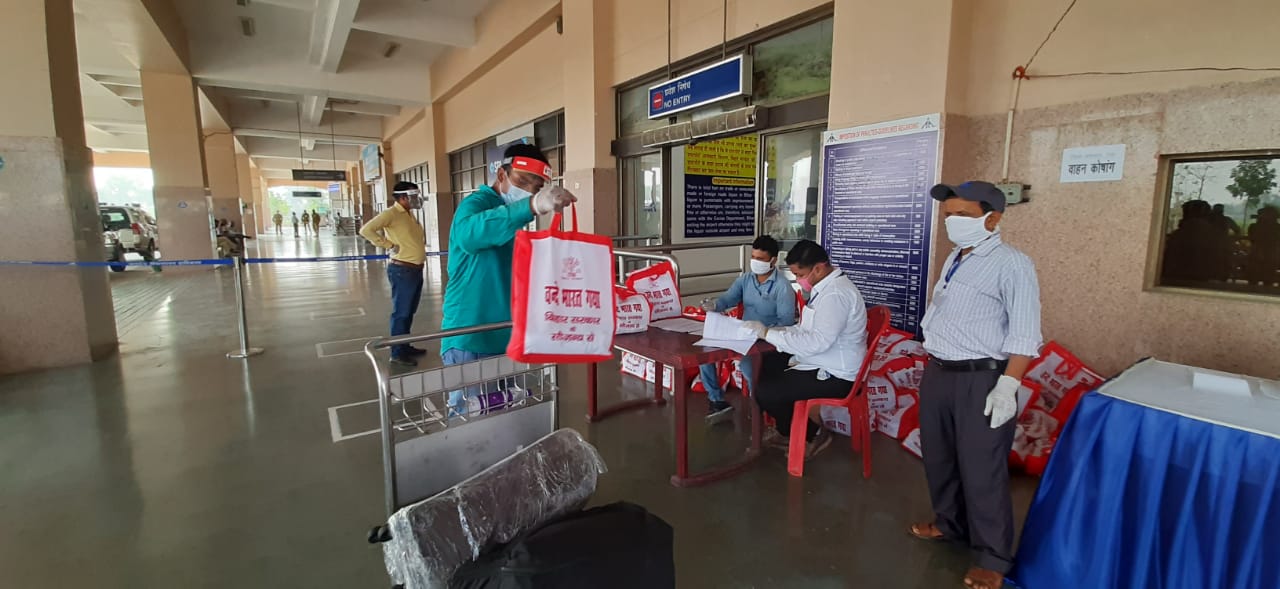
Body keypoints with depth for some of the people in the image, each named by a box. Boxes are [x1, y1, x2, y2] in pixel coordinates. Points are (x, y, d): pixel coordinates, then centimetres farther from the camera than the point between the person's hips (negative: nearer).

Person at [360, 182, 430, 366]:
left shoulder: (410, 214, 13)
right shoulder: (391, 213, -12)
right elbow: (366, 230, -21)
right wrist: (389, 245, -18)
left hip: (416, 269, 9)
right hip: (402, 270, -9)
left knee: (409, 312, 16)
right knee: (401, 312, -3)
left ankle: (406, 346, 28)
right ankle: (397, 353, 6)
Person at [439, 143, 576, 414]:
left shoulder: (515, 220, 13)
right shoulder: (477, 203, -13)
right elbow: (469, 233, -40)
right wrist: (532, 206, -53)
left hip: (507, 339, 9)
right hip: (470, 341, -8)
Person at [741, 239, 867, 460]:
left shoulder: (836, 294, -25)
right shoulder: (826, 286, 7)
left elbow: (816, 342, -32)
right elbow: (805, 329, 12)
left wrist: (768, 333, -26)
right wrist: (768, 330, -2)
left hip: (834, 375, -10)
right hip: (819, 361, 10)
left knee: (764, 393, -16)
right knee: (761, 367, 11)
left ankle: (812, 434, 9)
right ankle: (788, 431, 23)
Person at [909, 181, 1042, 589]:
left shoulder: (1011, 264, -13)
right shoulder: (954, 259, 12)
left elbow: (1024, 334, -17)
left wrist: (1007, 387, -22)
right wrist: (934, 367, 17)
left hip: (980, 379, -8)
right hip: (938, 373, 8)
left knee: (981, 470, 3)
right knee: (938, 457, 20)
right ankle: (950, 523, 42)